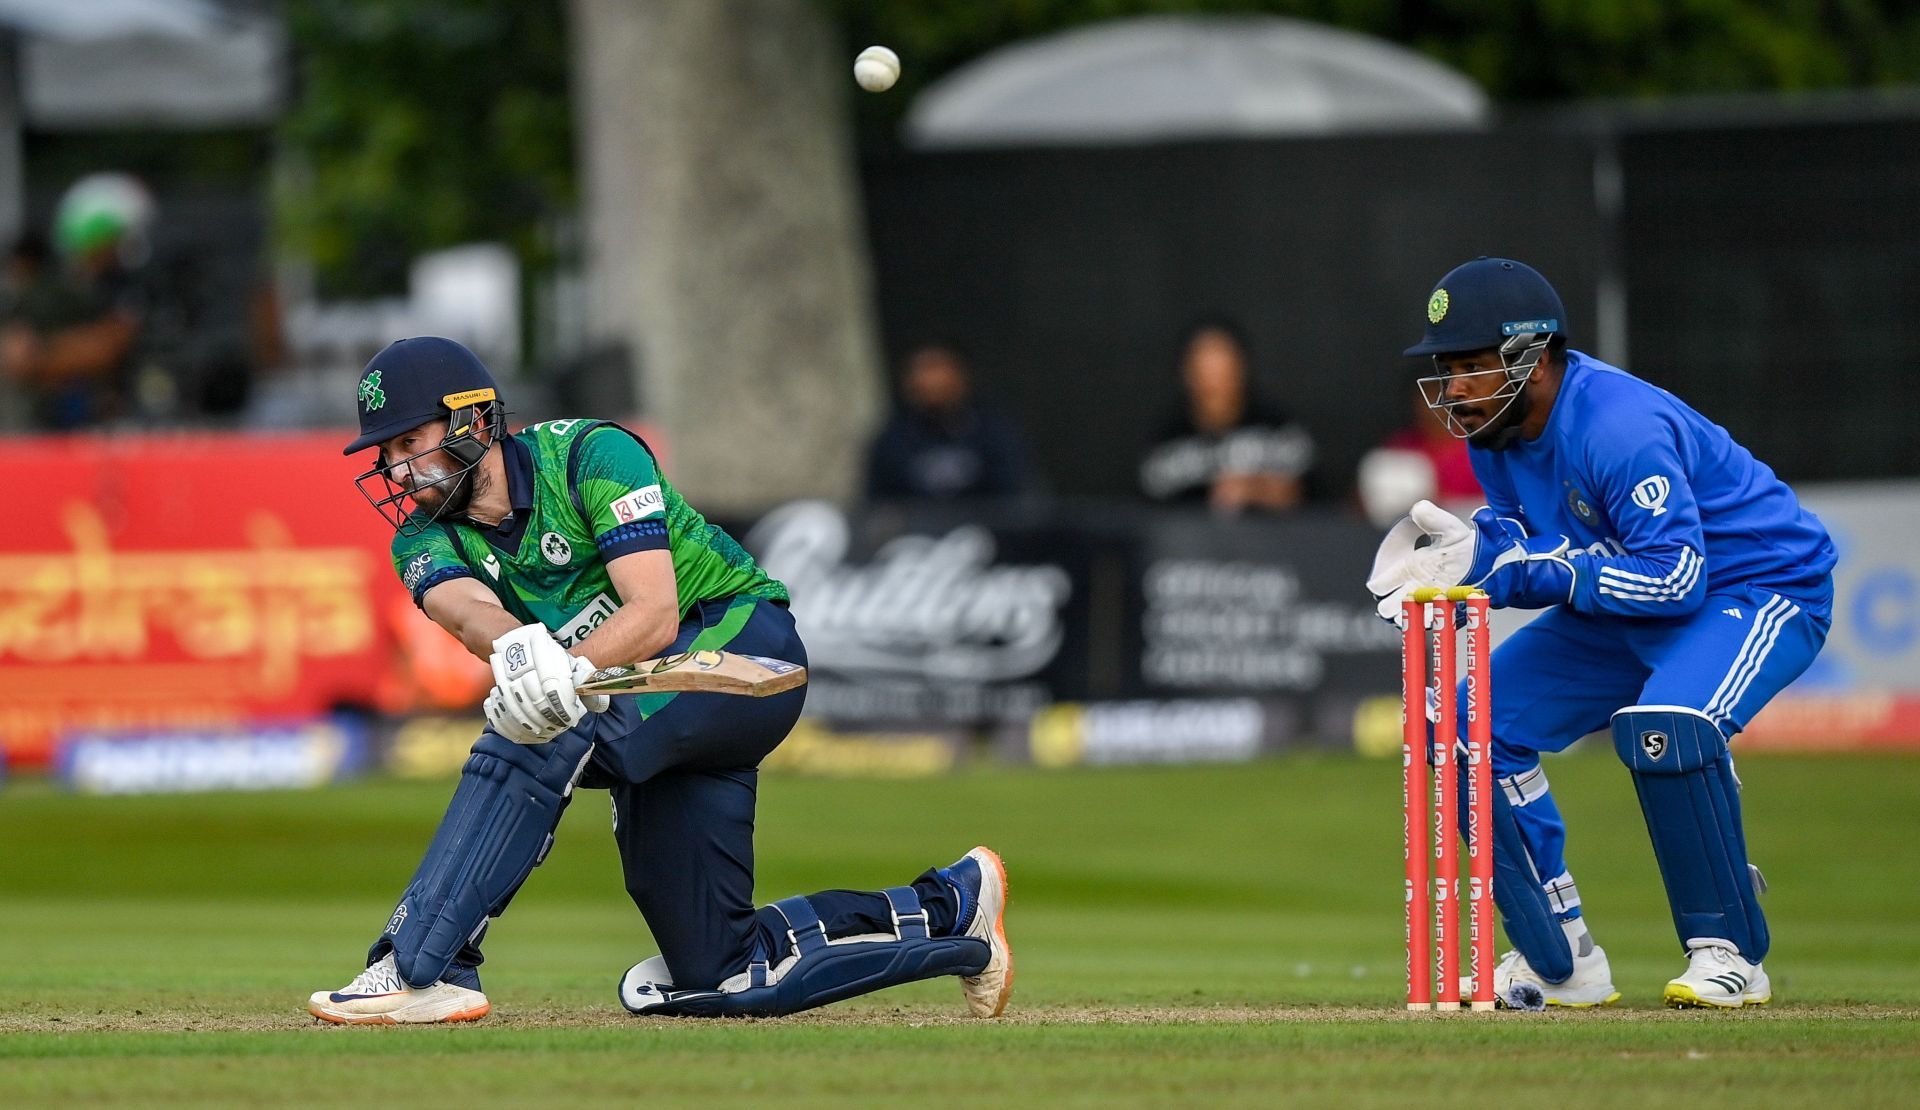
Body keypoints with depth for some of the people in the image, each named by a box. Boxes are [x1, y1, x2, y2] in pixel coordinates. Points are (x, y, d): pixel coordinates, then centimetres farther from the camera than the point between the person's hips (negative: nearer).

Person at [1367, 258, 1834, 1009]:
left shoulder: (1619, 428, -32)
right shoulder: (1494, 425, -6)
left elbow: (1675, 575, -34)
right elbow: (1516, 532, 6)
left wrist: (1529, 573, -33)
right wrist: (1470, 551, -17)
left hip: (1760, 588, -9)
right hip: (1627, 609, 9)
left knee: (1664, 723, -37)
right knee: (1473, 726, -1)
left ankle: (1729, 952, -20)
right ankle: (1562, 963, 7)